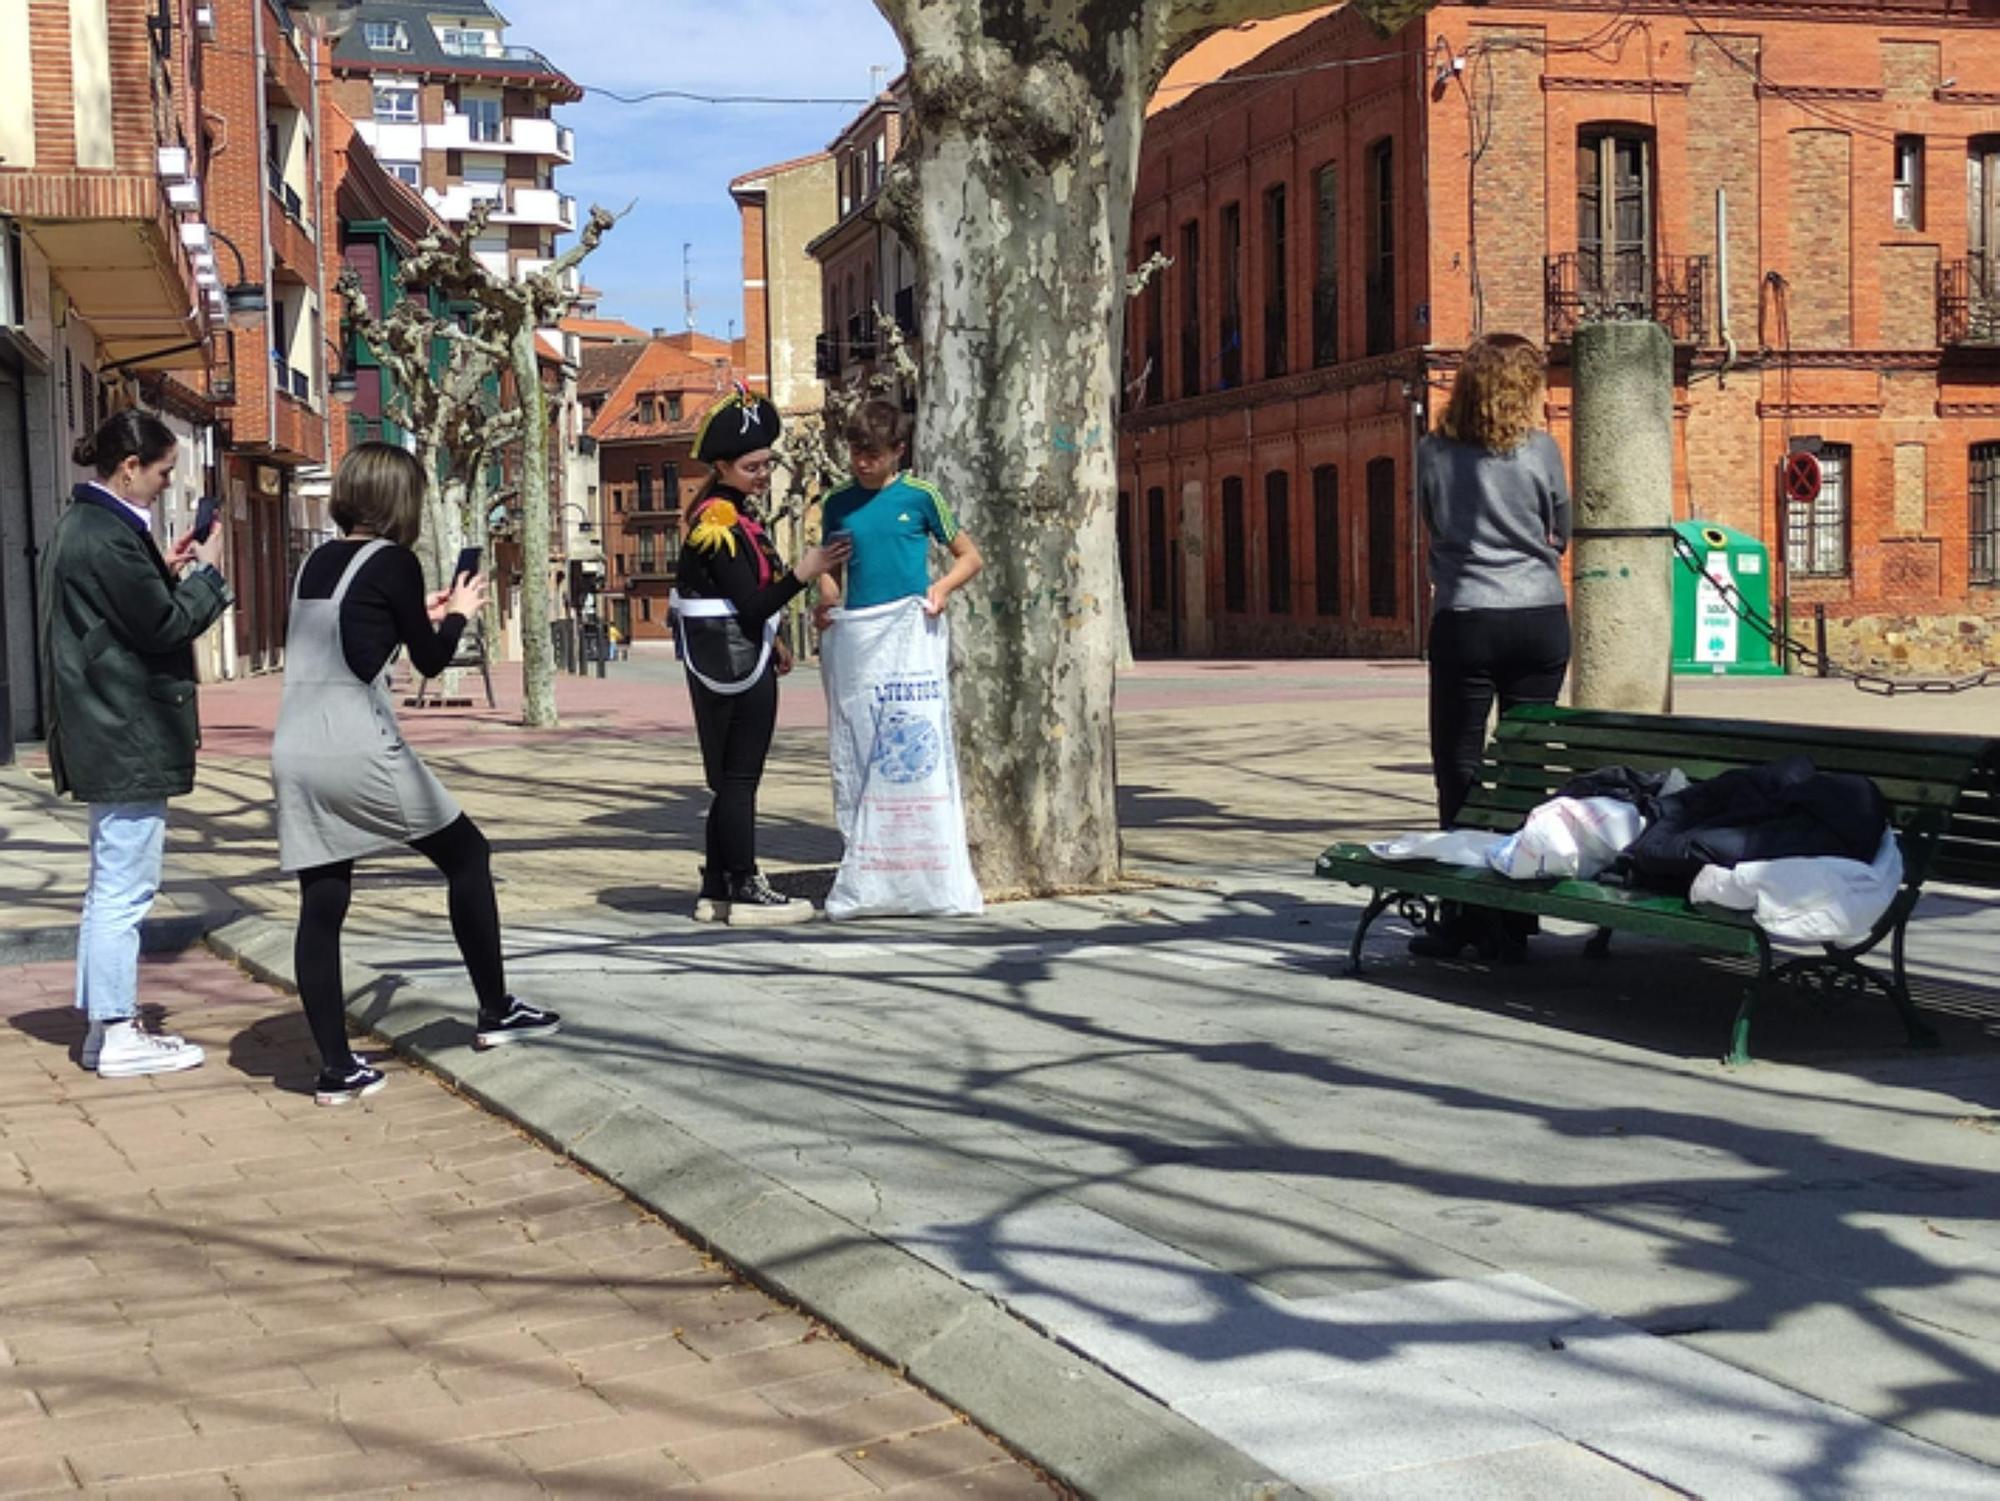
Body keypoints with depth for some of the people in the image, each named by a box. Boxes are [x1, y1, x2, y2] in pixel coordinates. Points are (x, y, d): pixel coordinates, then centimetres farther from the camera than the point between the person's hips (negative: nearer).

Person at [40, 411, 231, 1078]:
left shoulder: (83, 526, 14)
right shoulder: (107, 538, -19)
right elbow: (164, 626, -16)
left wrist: (167, 572, 10)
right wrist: (206, 573, -4)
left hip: (107, 737, 11)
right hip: (129, 739, -11)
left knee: (112, 885, 16)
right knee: (124, 888, -4)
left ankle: (105, 1024, 23)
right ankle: (118, 1035, 2)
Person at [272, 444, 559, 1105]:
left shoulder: (318, 562, 14)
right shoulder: (393, 561, -5)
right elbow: (431, 660, 3)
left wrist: (418, 614, 29)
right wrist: (459, 612, 21)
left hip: (295, 753, 6)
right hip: (359, 751, -6)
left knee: (322, 906, 6)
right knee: (468, 854, 13)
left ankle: (337, 1068, 4)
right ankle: (495, 1012, 20)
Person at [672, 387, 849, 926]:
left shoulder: (731, 509, 13)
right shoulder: (719, 522, -18)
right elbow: (750, 604, -22)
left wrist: (770, 641, 23)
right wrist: (802, 574, -27)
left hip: (738, 659, 11)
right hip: (732, 664, -11)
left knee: (732, 780, 13)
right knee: (739, 778, -5)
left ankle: (717, 890, 18)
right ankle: (745, 892, 0)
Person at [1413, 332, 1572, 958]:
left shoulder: (1434, 453, -1)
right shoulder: (1540, 449, -2)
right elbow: (1560, 535, 10)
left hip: (1464, 620, -1)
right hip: (1540, 619, 1)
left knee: (1459, 767, 5)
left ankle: (1466, 916, 4)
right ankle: (1514, 916, 9)